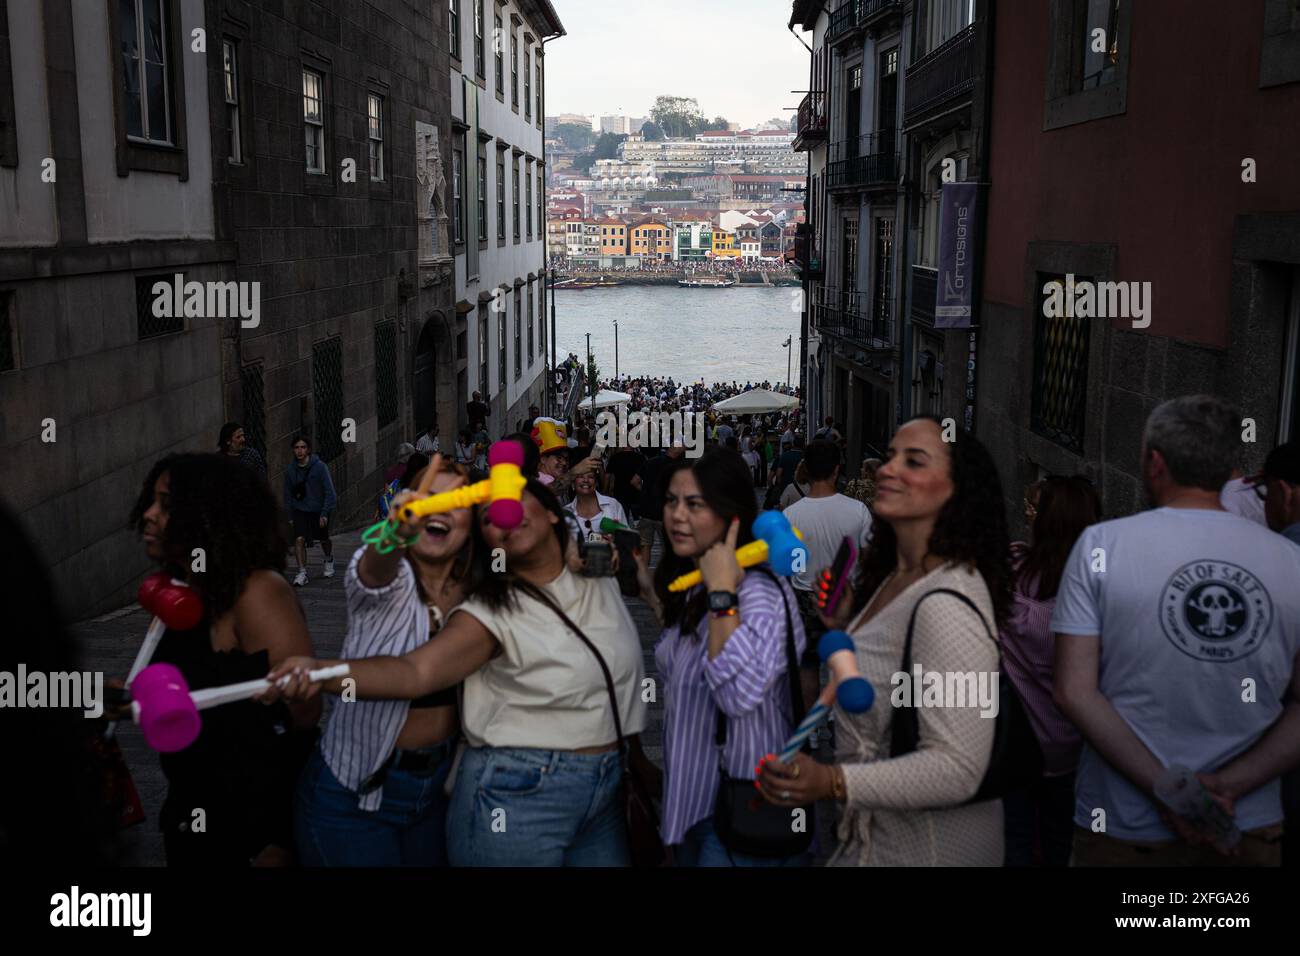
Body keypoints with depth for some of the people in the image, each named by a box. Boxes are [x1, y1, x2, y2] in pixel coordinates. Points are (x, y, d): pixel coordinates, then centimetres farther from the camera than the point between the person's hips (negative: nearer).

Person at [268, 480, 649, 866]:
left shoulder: (601, 575, 3)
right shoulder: (491, 612, -12)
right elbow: (415, 671, -25)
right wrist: (321, 672, -41)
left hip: (605, 796, 5)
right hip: (520, 797, -5)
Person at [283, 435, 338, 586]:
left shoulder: (320, 467, -15)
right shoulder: (290, 470, -6)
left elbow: (329, 492, -13)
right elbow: (288, 496, 6)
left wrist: (325, 513, -17)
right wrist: (290, 516, 5)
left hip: (319, 510, -1)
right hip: (300, 511, 1)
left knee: (324, 540, 16)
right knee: (299, 539, -18)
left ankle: (329, 560, 46)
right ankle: (302, 573, -13)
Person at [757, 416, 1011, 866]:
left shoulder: (946, 604, -25)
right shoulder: (894, 579, 4)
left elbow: (957, 769, -28)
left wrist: (832, 782, -36)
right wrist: (846, 628, 4)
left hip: (928, 845, -8)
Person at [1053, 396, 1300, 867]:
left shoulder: (1102, 544, -9)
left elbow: (1074, 691, -14)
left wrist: (1167, 789, -13)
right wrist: (1228, 787, -9)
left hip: (1127, 828, -2)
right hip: (1252, 827, 2)